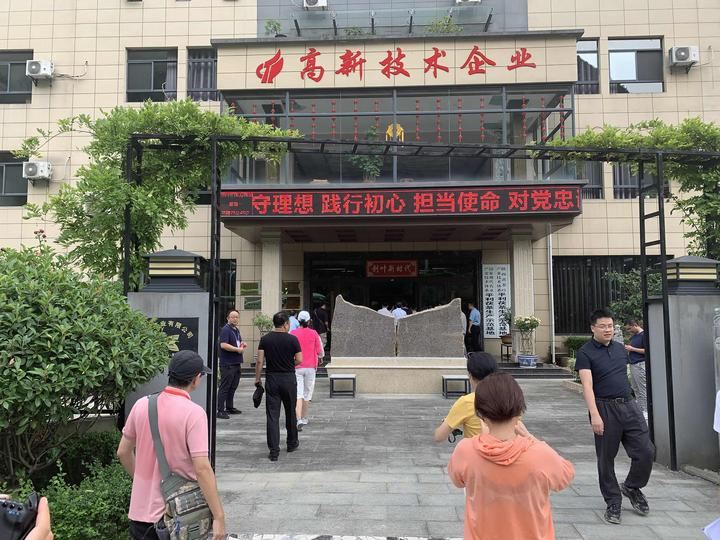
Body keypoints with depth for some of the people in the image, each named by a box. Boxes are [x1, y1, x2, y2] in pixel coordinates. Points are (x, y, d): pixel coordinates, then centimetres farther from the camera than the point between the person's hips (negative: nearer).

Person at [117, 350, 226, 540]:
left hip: (140, 512, 5)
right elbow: (202, 469, -23)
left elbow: (123, 453, 8)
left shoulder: (142, 405, -3)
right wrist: (219, 517, -19)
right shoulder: (193, 413, -19)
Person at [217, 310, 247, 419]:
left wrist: (242, 344, 9)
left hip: (236, 363, 9)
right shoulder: (225, 330, -12)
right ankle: (220, 411, -2)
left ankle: (229, 407, 26)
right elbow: (223, 345, -24)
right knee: (224, 387, -5)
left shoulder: (236, 330, 17)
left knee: (233, 387, 16)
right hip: (227, 364, -9)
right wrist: (237, 349, -18)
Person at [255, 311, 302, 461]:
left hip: (271, 379, 1)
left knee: (272, 415, 1)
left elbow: (260, 361, -4)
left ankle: (274, 450, -4)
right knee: (290, 412, 17)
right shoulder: (292, 339, -6)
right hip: (289, 378, -1)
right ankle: (292, 443, 32)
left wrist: (257, 379, 4)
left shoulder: (265, 339, -1)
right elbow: (299, 360, -5)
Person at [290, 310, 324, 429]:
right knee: (307, 394, 15)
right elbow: (320, 353, 0)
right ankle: (304, 419, 27)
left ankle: (299, 420, -19)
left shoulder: (292, 333, -5)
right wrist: (319, 357, 22)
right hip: (310, 367, 1)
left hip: (296, 367, -1)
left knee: (298, 395, -4)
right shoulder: (314, 334, -3)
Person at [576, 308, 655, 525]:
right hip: (605, 408, -5)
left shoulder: (620, 348, 11)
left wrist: (631, 402, 17)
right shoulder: (585, 353, -8)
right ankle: (613, 502, 22)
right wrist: (594, 415, -25)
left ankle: (632, 487, 27)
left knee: (646, 451, 0)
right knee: (606, 458, 5)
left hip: (629, 405, 5)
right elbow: (587, 385, -16)